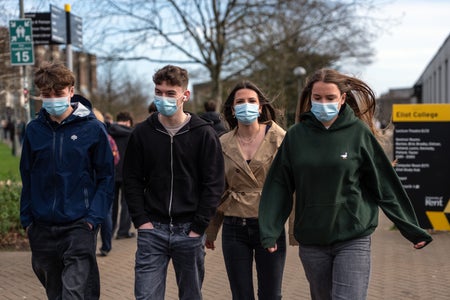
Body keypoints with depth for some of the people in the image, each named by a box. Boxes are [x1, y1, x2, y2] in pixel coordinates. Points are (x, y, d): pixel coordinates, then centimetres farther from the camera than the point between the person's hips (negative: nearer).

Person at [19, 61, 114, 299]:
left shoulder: (92, 128, -5)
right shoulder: (34, 130, 4)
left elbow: (106, 177, -2)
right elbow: (27, 178, 12)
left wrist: (94, 217, -11)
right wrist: (26, 218, 7)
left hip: (79, 226, -4)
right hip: (42, 228, 4)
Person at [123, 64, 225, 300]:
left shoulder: (204, 134, -3)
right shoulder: (142, 133, 2)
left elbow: (214, 185, -4)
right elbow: (132, 180, 6)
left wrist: (198, 226, -8)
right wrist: (141, 220, -4)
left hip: (189, 231, -1)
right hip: (152, 230, 1)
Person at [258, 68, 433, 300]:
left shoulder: (358, 132, -3)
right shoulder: (296, 135, 2)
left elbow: (384, 185, 0)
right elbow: (279, 186, 3)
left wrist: (412, 229, 2)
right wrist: (269, 231, -5)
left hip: (353, 239, -2)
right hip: (311, 241, 3)